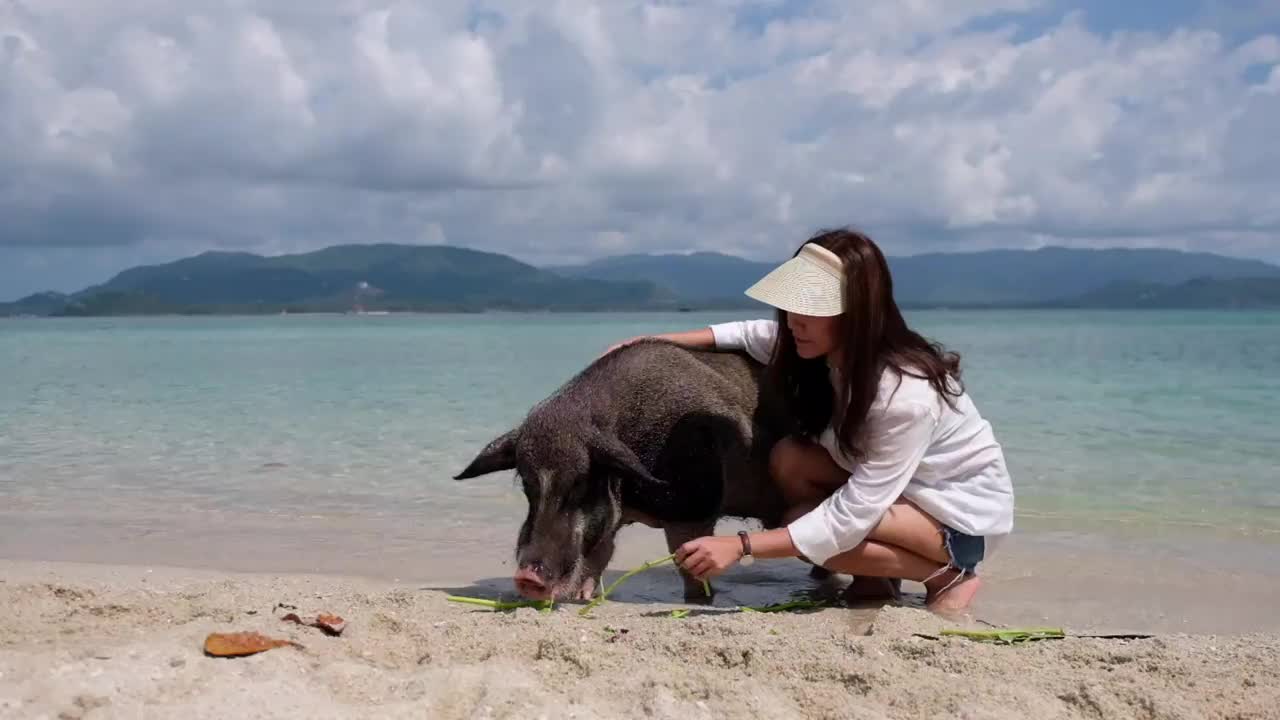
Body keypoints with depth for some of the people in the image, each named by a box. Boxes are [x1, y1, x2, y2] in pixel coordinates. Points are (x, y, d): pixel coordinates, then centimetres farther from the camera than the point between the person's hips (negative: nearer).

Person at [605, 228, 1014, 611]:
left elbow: (849, 518, -36)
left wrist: (741, 546, -40)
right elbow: (752, 335, 3)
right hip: (889, 482, 8)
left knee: (800, 527, -26)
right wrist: (655, 343, -10)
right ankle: (875, 576, 1)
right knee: (788, 460, -18)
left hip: (967, 512, -7)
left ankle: (949, 575, -6)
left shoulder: (906, 395, -36)